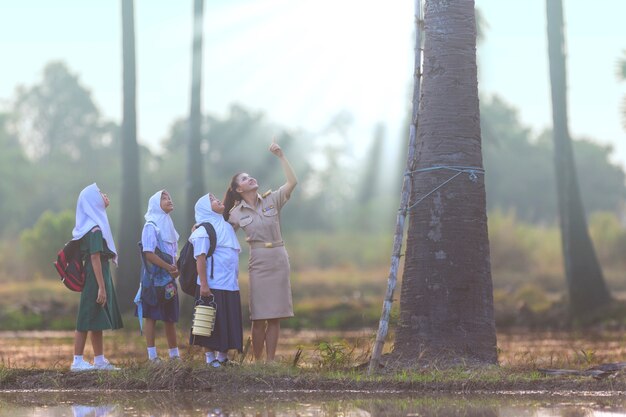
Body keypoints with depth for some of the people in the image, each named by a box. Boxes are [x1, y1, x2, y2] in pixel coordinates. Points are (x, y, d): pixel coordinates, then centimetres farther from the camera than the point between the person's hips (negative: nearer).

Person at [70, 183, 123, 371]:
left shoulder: (91, 227, 14)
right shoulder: (95, 229, -15)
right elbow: (95, 258, -20)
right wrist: (101, 287, -22)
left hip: (98, 277, 10)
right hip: (96, 278, -10)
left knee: (97, 322, 11)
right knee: (87, 320, -7)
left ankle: (100, 361, 15)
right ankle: (77, 362, -6)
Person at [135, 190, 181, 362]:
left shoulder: (168, 225, 17)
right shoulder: (151, 226, -8)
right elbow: (148, 253, -17)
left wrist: (175, 269, -1)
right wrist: (169, 268, -17)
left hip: (169, 278, 8)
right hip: (154, 276, -8)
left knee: (170, 317, 11)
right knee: (151, 315, -5)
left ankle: (174, 354, 16)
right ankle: (152, 355, -5)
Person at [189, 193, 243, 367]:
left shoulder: (227, 227, 18)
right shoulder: (204, 230, -6)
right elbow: (200, 259, -13)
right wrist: (203, 284, -20)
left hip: (230, 285, 8)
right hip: (213, 286, -8)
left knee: (230, 323, 7)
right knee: (212, 324, -4)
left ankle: (222, 357, 14)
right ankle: (210, 358, 2)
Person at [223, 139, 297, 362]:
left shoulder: (272, 200, 4)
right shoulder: (237, 213, 3)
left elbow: (292, 181, -7)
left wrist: (281, 156, -11)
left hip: (279, 259, 2)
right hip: (259, 262, -2)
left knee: (275, 316, 2)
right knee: (259, 317, -3)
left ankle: (270, 361, 6)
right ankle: (257, 362, 3)